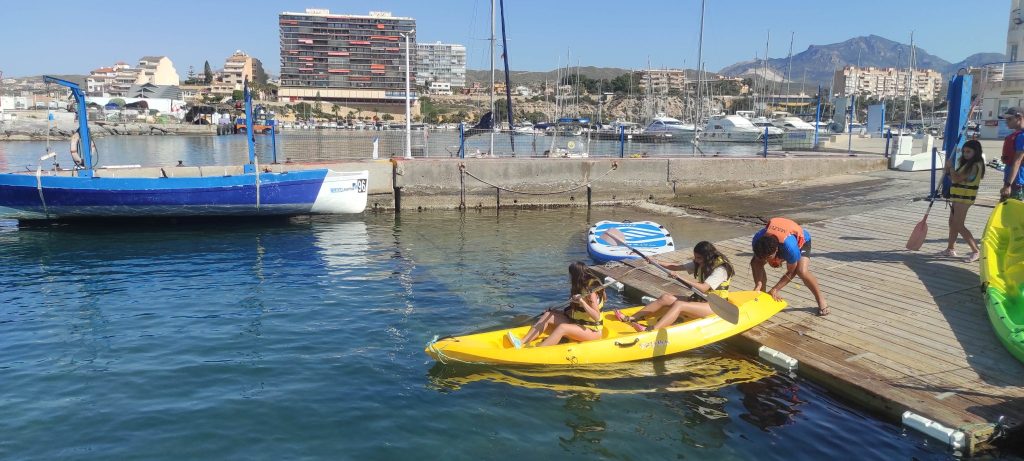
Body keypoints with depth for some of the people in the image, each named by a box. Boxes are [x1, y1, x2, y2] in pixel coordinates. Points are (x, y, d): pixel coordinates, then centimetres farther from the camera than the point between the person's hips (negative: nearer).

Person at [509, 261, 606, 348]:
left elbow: (597, 317, -26)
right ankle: (521, 342, -20)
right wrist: (560, 311, 6)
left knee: (562, 327, -33)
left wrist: (582, 302, -35)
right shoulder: (579, 288, 10)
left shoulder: (590, 291, -17)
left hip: (591, 331, -9)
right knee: (548, 315, -5)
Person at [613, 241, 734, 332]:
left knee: (678, 304, -32)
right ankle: (630, 319, -20)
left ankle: (651, 331, -53)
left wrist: (681, 278, -33)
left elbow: (704, 288, -28)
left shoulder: (720, 269, -15)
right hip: (699, 300, 8)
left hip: (714, 306, -8)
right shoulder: (700, 264, 11)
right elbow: (677, 267, 11)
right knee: (666, 298, -12)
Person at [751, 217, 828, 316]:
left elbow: (791, 272, -29)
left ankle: (820, 299, -5)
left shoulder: (790, 247, -46)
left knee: (802, 271, -30)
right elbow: (758, 263, -19)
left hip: (801, 241, -4)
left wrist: (775, 289, -31)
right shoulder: (757, 239, -35)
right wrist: (758, 285, -31)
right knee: (754, 262, -13)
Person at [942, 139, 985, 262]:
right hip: (958, 197, 10)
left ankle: (976, 251, -10)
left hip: (964, 198, -10)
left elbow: (957, 179, -22)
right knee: (952, 223, 17)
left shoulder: (975, 165, -17)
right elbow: (955, 178, 16)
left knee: (959, 225, -11)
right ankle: (950, 249, 27)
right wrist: (948, 172, -1)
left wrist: (950, 167, -9)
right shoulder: (967, 163, 14)